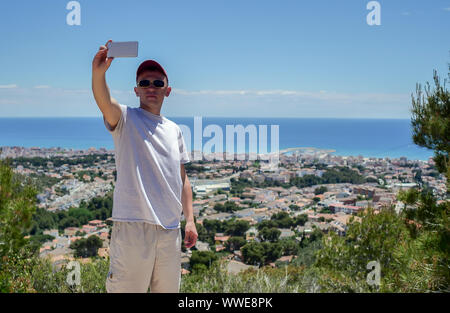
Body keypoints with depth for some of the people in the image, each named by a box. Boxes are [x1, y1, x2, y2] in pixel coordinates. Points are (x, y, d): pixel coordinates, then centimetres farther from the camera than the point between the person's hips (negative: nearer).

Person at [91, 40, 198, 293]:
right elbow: (105, 102, -21)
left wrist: (190, 220, 12)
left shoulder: (174, 130, 18)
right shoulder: (125, 118, 3)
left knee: (169, 289, 13)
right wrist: (98, 73, -41)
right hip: (132, 224, -5)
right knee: (127, 288, -6)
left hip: (170, 229, 5)